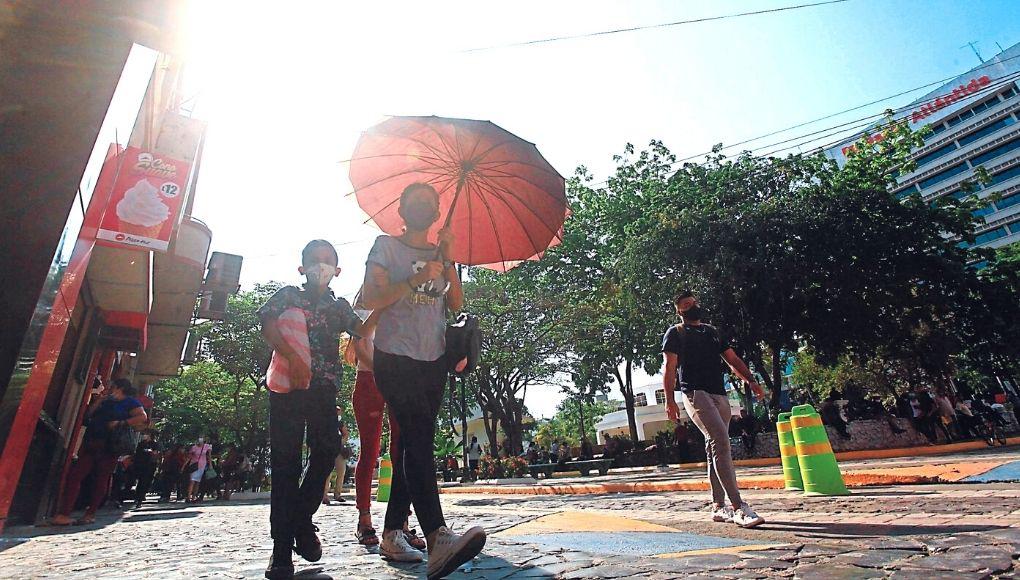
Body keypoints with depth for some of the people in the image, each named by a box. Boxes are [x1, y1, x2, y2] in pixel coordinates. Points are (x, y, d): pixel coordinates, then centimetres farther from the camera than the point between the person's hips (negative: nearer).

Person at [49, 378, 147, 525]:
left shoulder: (130, 402, 0)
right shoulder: (107, 402, 22)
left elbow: (143, 417, -14)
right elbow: (87, 415, 16)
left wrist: (122, 423, -19)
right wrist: (97, 401, 8)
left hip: (110, 446, -7)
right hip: (92, 443, 7)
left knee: (101, 479, 0)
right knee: (74, 475, -2)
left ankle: (90, 513, 6)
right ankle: (63, 513, 0)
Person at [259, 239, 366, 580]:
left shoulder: (339, 306, 19)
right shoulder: (288, 295, 13)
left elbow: (362, 329, 4)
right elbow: (268, 326, -3)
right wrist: (293, 357, -18)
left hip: (324, 386, 2)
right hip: (288, 383, -2)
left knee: (327, 449, -8)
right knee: (286, 459, -2)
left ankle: (302, 520, 15)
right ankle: (282, 549, 4)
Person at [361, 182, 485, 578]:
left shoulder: (439, 255, 19)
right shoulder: (387, 246, 6)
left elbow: (456, 304, 8)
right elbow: (371, 299, -5)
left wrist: (448, 261, -3)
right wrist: (416, 279, -15)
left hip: (433, 363, 6)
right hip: (395, 358, -5)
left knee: (413, 442, 7)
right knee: (418, 436, -22)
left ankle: (392, 533, 17)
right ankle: (438, 537, -30)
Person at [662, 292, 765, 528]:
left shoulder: (713, 331, 24)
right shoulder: (675, 333, 6)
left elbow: (733, 360, 18)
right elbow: (670, 368, -1)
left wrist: (751, 380, 0)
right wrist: (670, 400, -11)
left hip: (720, 395, 6)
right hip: (695, 393, -6)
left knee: (715, 449, 8)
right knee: (721, 442, -20)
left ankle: (719, 507, 15)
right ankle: (738, 507, -20)